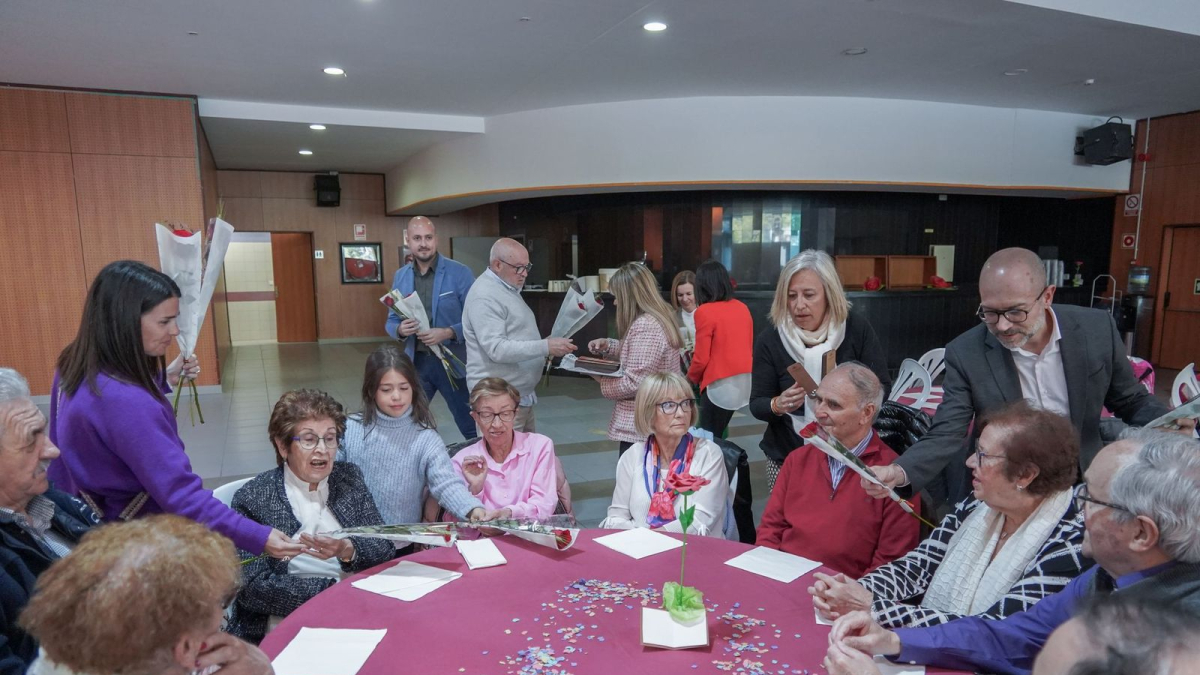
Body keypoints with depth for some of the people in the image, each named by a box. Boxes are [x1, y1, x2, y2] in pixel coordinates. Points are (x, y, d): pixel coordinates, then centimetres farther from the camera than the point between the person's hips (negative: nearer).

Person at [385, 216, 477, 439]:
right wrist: (400, 329, -13)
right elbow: (391, 320, 10)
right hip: (415, 362, 4)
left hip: (453, 362, -3)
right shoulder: (400, 276, 5)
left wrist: (448, 333, -24)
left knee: (472, 428, 9)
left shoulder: (460, 272, -8)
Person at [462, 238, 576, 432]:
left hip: (521, 395, 10)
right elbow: (497, 349, -26)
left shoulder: (509, 288, 15)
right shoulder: (485, 296, -17)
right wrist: (546, 347, -27)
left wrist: (549, 345, 8)